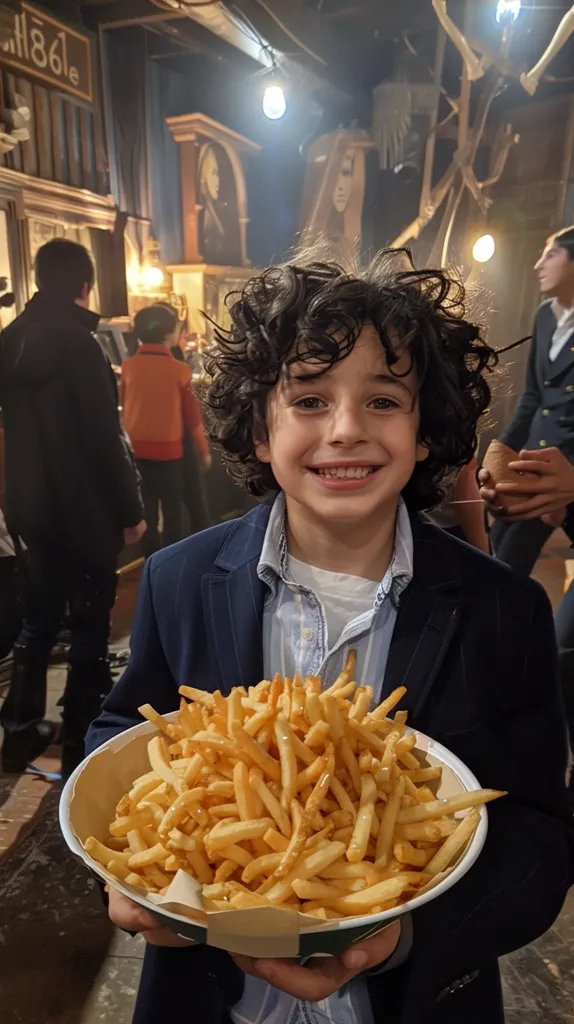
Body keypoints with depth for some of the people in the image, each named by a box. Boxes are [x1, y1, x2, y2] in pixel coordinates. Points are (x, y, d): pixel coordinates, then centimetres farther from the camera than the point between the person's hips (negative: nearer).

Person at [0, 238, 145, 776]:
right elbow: (105, 437, -19)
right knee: (89, 628, 4)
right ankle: (80, 744, 13)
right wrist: (130, 510, -12)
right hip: (83, 510, -7)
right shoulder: (78, 344, -17)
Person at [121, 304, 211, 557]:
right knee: (172, 509, 10)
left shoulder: (128, 366, -3)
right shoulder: (179, 370, -13)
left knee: (146, 508, 15)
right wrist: (204, 451, 5)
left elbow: (125, 407, 9)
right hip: (168, 449, -3)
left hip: (137, 448, 3)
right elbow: (193, 416, -7)